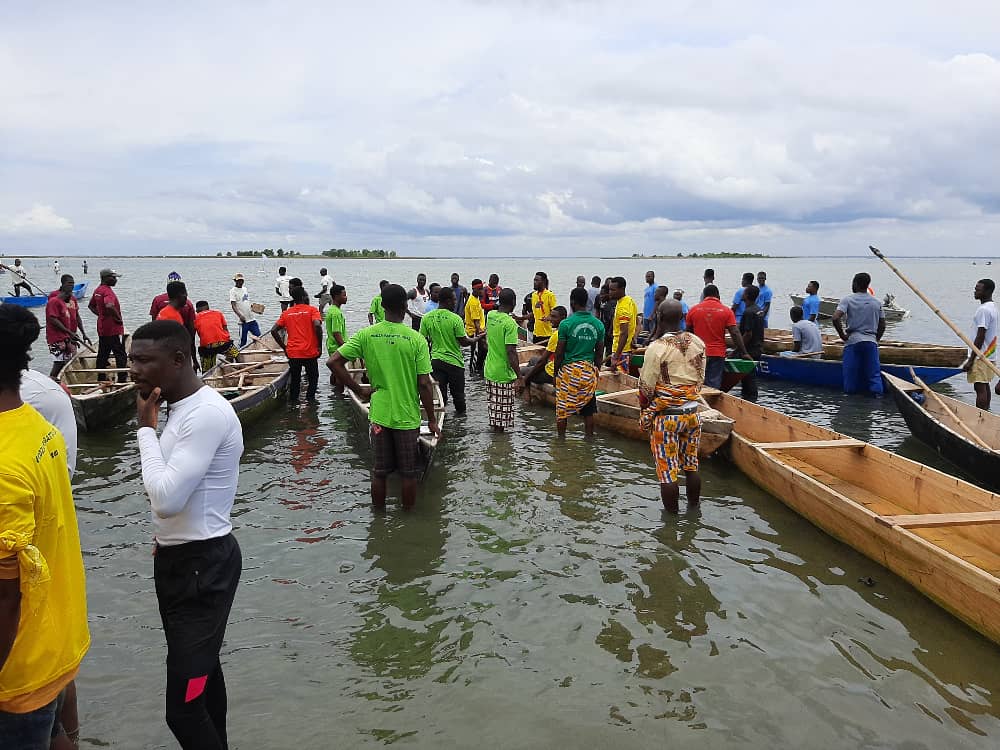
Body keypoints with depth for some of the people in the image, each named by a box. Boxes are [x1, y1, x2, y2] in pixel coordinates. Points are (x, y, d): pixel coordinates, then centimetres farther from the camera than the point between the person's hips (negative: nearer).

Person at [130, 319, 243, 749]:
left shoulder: (208, 414, -24)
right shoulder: (183, 407, 8)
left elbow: (166, 497, -29)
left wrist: (147, 427, -18)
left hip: (202, 566, -10)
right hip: (179, 558, 10)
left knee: (184, 707, -10)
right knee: (201, 669, 25)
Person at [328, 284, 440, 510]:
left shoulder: (366, 335, -6)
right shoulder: (416, 339, -12)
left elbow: (334, 362, -9)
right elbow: (425, 385, -12)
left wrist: (359, 390, -1)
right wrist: (432, 420, -2)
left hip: (379, 415, 3)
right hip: (408, 417, -2)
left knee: (379, 472, 16)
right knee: (408, 474, 12)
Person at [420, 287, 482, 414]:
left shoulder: (426, 318, -3)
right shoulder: (455, 319, -16)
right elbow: (463, 342, -11)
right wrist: (477, 339, 6)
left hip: (435, 360, 3)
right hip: (454, 361, -3)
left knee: (439, 393, 10)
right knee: (458, 394, 13)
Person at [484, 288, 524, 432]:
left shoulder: (490, 315, 2)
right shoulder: (510, 323, -20)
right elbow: (511, 352, -24)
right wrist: (520, 377, -22)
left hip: (490, 370, 8)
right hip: (504, 374, -7)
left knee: (493, 407, 17)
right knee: (503, 411, 2)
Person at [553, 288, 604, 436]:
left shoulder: (566, 324, -10)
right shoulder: (598, 324, 3)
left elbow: (559, 353, -7)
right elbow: (599, 354, 8)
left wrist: (555, 373, 3)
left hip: (569, 370, -4)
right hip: (589, 371, 4)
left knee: (562, 411, 7)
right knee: (588, 411, 11)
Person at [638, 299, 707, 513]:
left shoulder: (656, 348, -17)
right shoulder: (698, 343, -1)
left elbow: (646, 388, -11)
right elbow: (700, 379, 10)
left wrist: (644, 411, 7)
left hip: (665, 416, -5)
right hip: (692, 413, 6)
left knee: (667, 471, 4)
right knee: (691, 466, 18)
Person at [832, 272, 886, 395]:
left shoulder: (848, 299, -3)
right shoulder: (877, 302, 10)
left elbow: (836, 318, -16)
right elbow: (882, 325, 13)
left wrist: (842, 335, -6)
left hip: (853, 341, -3)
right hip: (871, 342, 3)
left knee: (851, 372, 4)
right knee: (873, 372, 5)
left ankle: (850, 393, 7)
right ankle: (877, 392, -3)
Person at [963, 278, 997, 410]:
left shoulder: (983, 310, -19)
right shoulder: (992, 307, 14)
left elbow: (980, 337, -21)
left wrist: (971, 360, -19)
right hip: (989, 355, 10)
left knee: (980, 388, -9)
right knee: (985, 386, 15)